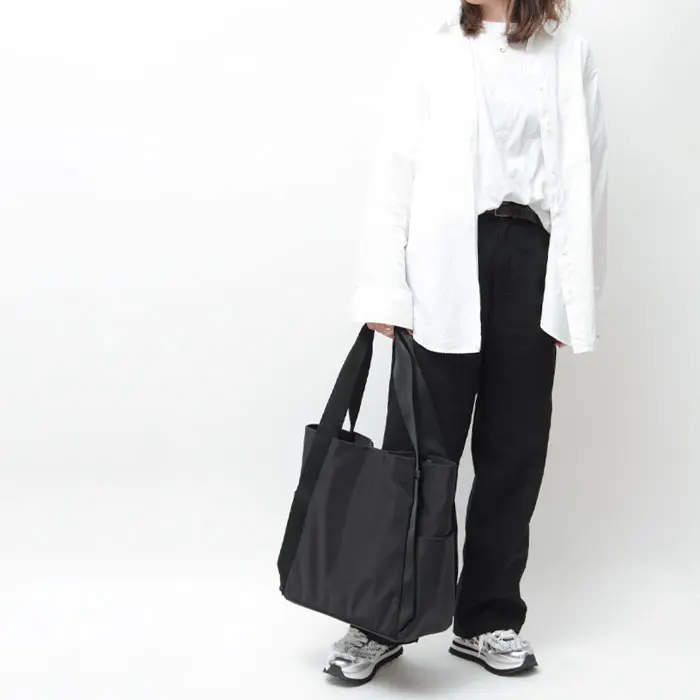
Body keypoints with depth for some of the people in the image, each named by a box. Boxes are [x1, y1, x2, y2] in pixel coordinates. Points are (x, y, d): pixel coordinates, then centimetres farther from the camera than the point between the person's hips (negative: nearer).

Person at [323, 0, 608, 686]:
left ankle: (488, 618, 20)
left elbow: (587, 177, 6)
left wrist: (575, 297, 0)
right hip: (448, 264, -1)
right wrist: (383, 292, -6)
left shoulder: (571, 57, 10)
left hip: (531, 261, 2)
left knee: (514, 449, 7)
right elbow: (393, 172, 3)